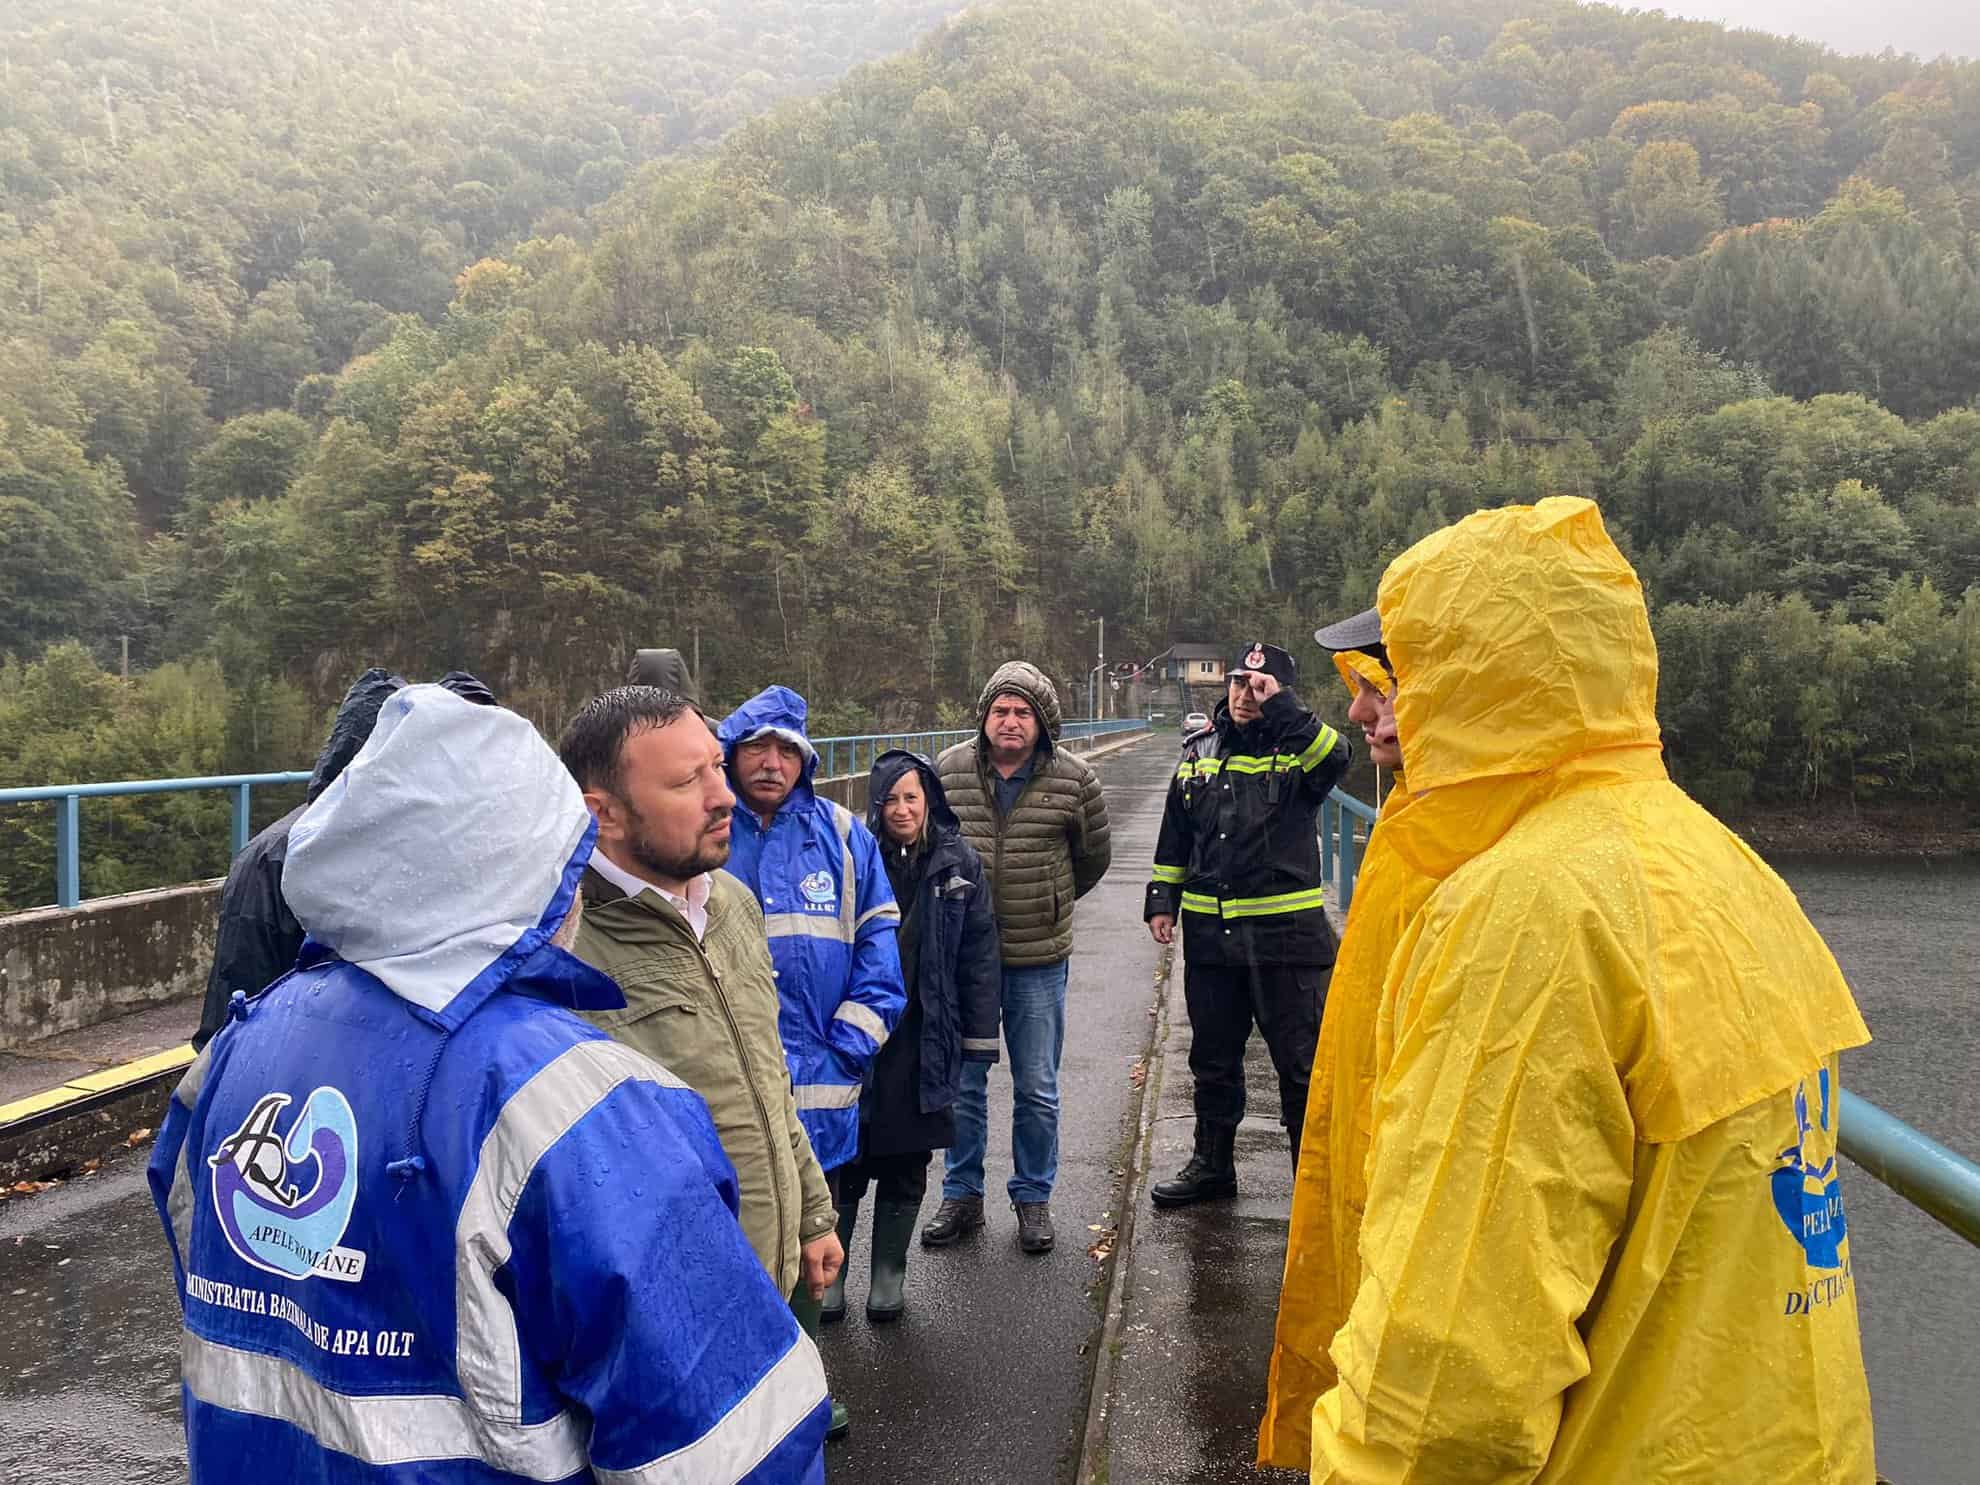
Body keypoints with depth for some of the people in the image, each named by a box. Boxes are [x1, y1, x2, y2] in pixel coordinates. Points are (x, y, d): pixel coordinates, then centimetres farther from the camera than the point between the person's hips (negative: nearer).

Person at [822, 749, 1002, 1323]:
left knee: (907, 1164, 13)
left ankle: (889, 1275, 28)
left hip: (925, 1040, 2)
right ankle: (828, 1271, 23)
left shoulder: (959, 863, 0)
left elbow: (980, 952, 3)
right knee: (845, 1158, 7)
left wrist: (980, 1034, 2)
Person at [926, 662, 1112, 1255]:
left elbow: (1092, 858, 11)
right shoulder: (949, 771, -3)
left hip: (1039, 960, -1)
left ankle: (1033, 1197, 27)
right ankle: (962, 1195, 27)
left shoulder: (1073, 781, -5)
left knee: (1037, 1089, 10)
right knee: (962, 1083, 11)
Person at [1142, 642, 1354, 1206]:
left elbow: (1335, 757, -30)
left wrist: (1279, 708, -26)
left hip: (1286, 933, -4)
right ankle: (1212, 1163, 33)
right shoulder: (1199, 751, 10)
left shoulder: (1296, 748, -4)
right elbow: (1174, 838, 16)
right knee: (1213, 1058, 17)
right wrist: (1162, 901, 10)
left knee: (1300, 1063, 5)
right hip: (1209, 933, 5)